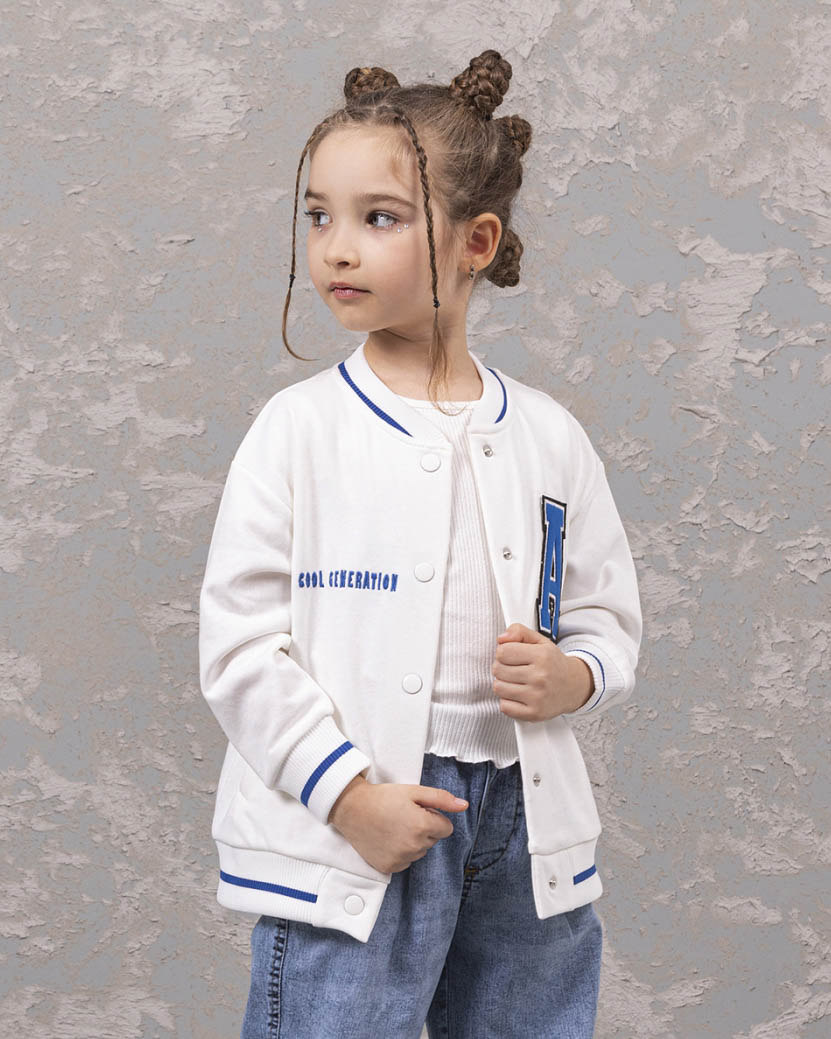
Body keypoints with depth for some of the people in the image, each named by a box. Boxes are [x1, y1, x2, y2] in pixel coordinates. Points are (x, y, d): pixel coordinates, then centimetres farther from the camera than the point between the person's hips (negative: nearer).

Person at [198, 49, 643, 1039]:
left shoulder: (547, 436, 4)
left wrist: (571, 677, -10)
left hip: (525, 831, 3)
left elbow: (606, 615, 12)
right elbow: (238, 642, -8)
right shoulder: (297, 428, -5)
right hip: (346, 844, -3)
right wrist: (349, 794, -14)